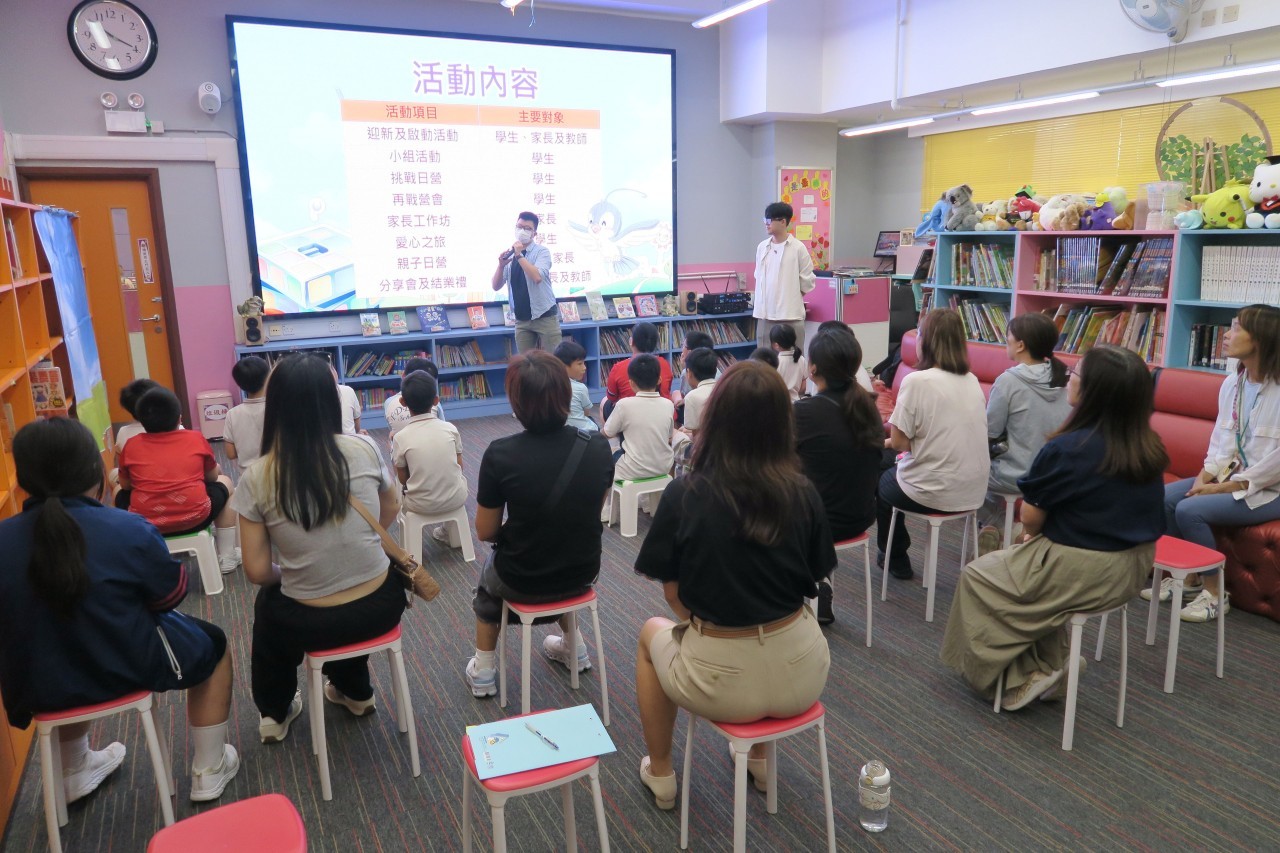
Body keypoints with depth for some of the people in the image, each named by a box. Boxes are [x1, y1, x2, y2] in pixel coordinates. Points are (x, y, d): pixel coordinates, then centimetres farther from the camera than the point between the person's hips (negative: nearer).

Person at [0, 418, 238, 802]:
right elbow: (171, 595, -8)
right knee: (212, 643, 22)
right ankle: (209, 773, 28)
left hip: (38, 688, 5)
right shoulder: (129, 529, -23)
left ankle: (74, 772, 52)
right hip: (129, 671, -4)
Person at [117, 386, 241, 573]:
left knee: (122, 494, 32)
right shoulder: (196, 438, 2)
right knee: (224, 482, 27)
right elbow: (213, 475, 16)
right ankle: (226, 558, 28)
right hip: (195, 518, -1)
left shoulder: (132, 445, 3)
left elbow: (125, 485, 17)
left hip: (143, 525, 1)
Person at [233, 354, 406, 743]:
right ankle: (355, 690, 51)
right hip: (381, 608, 1)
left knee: (269, 601, 35)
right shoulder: (364, 449, -10)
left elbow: (258, 572, -8)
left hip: (310, 625, -1)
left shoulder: (257, 479, -13)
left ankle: (274, 713, 45)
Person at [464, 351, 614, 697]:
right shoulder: (599, 447, -14)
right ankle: (574, 647, 45)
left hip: (522, 583, -2)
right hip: (583, 575, 3)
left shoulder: (500, 454, -24)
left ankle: (483, 672, 39)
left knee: (488, 577, 33)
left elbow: (485, 532, -12)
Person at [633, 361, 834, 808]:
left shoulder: (684, 495, -14)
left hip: (724, 681, -3)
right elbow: (812, 582, 7)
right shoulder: (803, 493, -6)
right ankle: (759, 758, 48)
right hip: (802, 675, 3)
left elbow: (674, 596, -4)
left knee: (652, 634, 30)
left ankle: (661, 775, 41)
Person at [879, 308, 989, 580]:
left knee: (877, 482, 25)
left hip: (935, 495, -6)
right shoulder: (972, 381, 4)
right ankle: (897, 554, 40)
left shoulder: (917, 381, -17)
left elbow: (900, 442, -15)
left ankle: (896, 559, 36)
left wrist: (887, 441, 7)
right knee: (894, 472, 30)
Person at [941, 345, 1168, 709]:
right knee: (1034, 570, 30)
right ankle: (1049, 665, 28)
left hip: (1084, 572, -7)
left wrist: (1036, 532, 12)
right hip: (1133, 568, 7)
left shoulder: (1067, 449, -23)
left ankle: (1020, 676, 18)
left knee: (977, 576, 13)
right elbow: (1115, 506, 10)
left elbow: (1031, 519, -11)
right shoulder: (1150, 448, -3)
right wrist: (1044, 533, 11)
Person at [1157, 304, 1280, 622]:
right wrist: (1206, 474, -7)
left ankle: (1215, 594, -5)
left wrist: (1227, 487, -19)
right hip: (1232, 474, 8)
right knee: (1164, 498, -8)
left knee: (1190, 510, -24)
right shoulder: (1231, 383, 4)